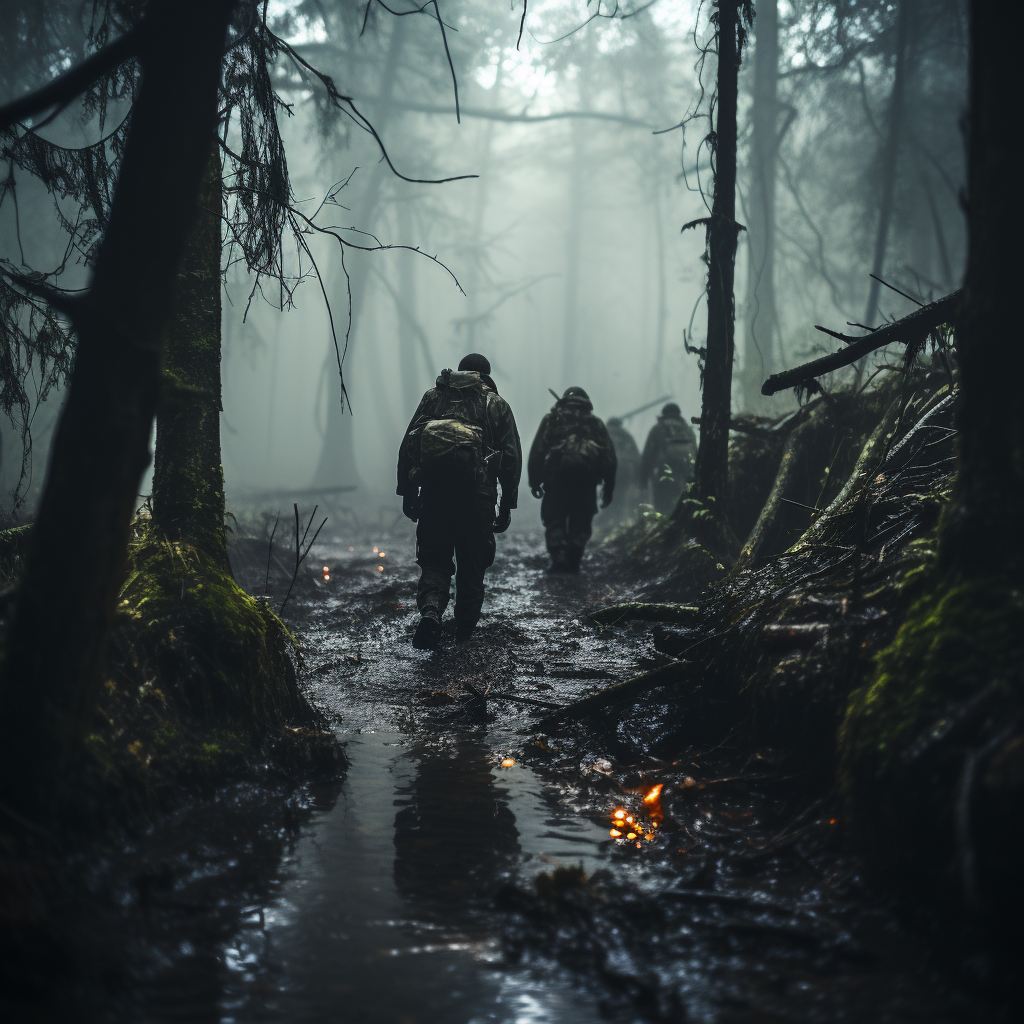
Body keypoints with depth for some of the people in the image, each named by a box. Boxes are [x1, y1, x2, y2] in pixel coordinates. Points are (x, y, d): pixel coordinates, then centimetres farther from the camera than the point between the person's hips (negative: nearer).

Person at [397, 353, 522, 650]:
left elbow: (407, 446, 10)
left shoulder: (434, 395, 16)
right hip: (477, 491, -1)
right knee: (472, 561, 13)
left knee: (434, 561, 5)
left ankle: (430, 612, -20)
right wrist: (507, 505, 9)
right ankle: (465, 626, 20)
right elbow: (511, 459, 7)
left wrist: (406, 492, 11)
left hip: (433, 489, 1)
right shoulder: (496, 404, 14)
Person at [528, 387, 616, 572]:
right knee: (580, 524, 11)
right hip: (587, 480, 2)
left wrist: (534, 481, 4)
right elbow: (610, 459, 12)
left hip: (557, 475, -1)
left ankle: (558, 560, -12)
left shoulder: (552, 420, 13)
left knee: (554, 521, 5)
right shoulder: (596, 424, 18)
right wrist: (608, 489, 13)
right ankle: (573, 565, 7)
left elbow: (537, 452, 2)